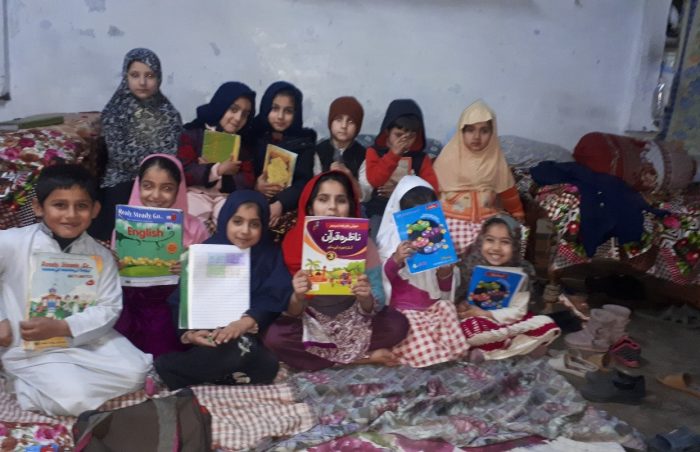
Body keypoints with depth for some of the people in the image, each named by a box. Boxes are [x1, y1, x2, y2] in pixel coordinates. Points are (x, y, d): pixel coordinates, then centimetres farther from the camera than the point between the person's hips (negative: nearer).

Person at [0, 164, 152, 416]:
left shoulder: (101, 256, -2)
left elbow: (109, 309, -8)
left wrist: (60, 327, -22)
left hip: (86, 338, 4)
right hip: (31, 349, -4)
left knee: (133, 373, -13)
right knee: (73, 399, -24)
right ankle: (29, 383, 5)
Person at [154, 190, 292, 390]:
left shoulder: (271, 256, 8)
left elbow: (273, 299, -6)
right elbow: (181, 300, 2)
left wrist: (245, 322, -27)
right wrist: (189, 333, -20)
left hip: (248, 335, 0)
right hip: (206, 335, 0)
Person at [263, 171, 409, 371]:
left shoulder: (363, 244, -13)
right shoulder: (293, 243, -15)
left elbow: (371, 310, -11)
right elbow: (292, 313, -12)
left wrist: (365, 298, -34)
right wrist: (297, 297, -35)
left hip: (353, 322, 0)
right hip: (311, 325, 0)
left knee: (397, 324, -23)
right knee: (274, 336, -29)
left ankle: (323, 354, -10)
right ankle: (363, 358, -17)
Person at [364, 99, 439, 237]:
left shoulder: (421, 157, 10)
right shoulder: (375, 152, 6)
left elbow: (432, 186, 0)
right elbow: (374, 180, -10)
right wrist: (393, 154, -13)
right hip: (380, 210, -1)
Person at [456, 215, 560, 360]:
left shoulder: (521, 272, -7)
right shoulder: (468, 266, -10)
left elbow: (518, 311, -9)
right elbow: (454, 300, -6)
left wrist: (485, 314, -19)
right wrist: (461, 307, -29)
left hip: (505, 320, 4)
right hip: (477, 323, -3)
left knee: (547, 325, -19)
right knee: (468, 328, -37)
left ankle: (486, 353, -20)